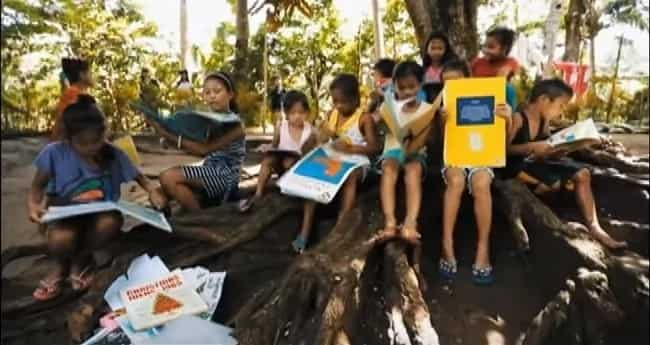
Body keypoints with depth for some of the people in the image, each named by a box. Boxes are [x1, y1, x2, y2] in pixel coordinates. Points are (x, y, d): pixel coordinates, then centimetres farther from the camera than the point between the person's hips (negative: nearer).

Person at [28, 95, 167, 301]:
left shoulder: (113, 154, -6)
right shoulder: (55, 153, -10)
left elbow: (137, 176, 7)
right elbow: (38, 185, 3)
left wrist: (153, 192, -13)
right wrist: (33, 205, -19)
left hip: (100, 215, 1)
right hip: (66, 216, -1)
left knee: (111, 222, -36)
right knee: (60, 240, -36)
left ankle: (80, 259, 0)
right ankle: (63, 263, 7)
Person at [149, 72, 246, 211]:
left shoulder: (235, 124, -11)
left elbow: (204, 149, -23)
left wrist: (169, 136, -23)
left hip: (224, 179, -8)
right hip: (208, 176, 8)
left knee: (169, 177, -22)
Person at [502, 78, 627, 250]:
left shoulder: (544, 121, 8)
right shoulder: (518, 118, -16)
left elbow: (543, 156, 8)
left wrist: (562, 150, -10)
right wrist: (532, 147, -29)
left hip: (533, 163, 9)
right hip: (514, 166, -9)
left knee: (582, 174, 4)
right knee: (554, 182, -32)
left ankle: (594, 228, 6)